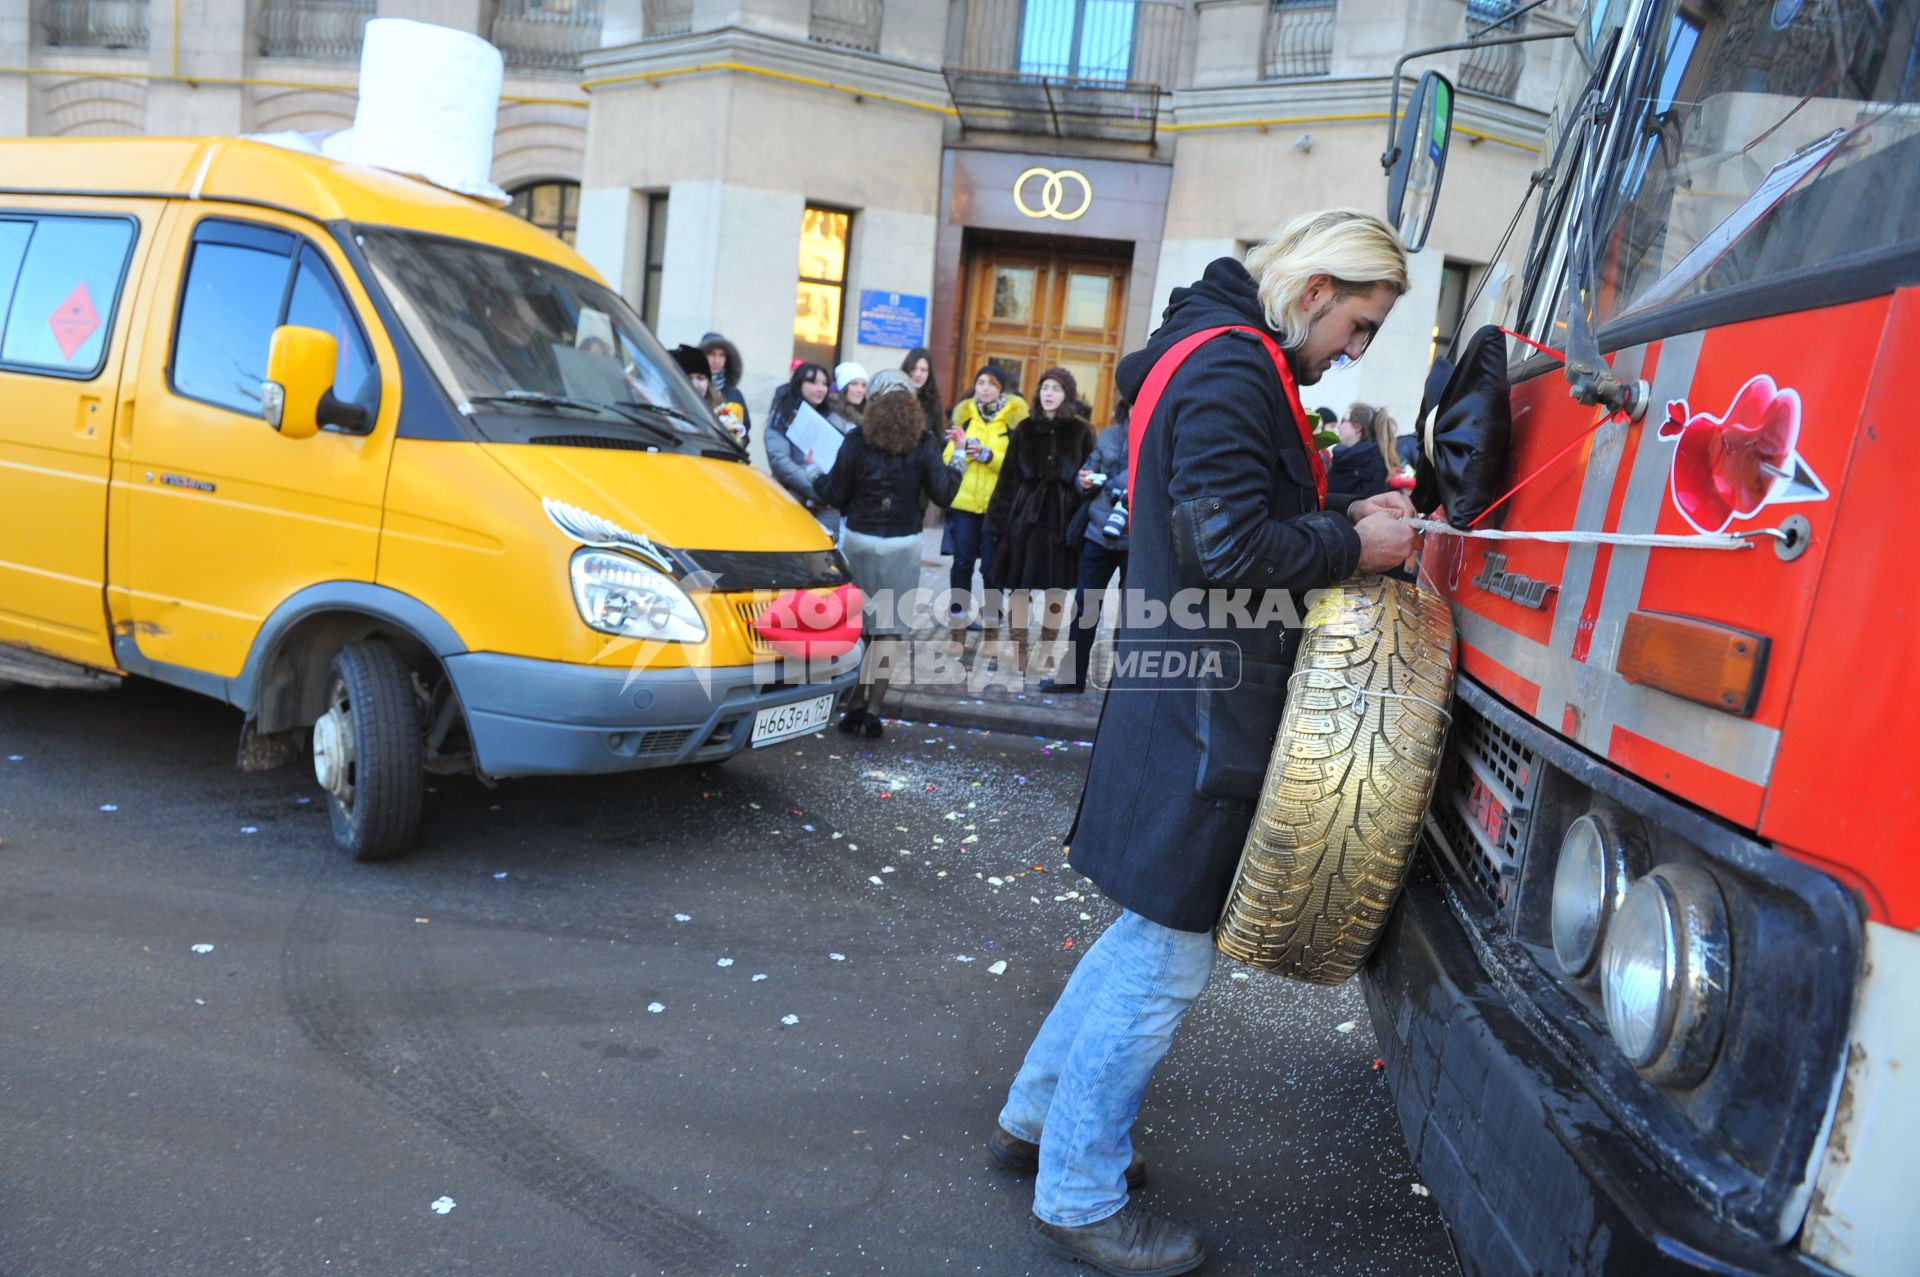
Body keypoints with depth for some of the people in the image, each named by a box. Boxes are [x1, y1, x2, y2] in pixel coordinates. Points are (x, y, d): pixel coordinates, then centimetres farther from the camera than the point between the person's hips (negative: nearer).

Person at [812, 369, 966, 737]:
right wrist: (957, 466, 16)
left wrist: (816, 475, 18)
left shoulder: (857, 440, -5)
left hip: (857, 540, 1)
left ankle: (855, 704, 14)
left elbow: (835, 494, -2)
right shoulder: (924, 443, -5)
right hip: (902, 544, -1)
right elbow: (941, 494, -2)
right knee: (889, 628, 4)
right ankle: (873, 709, 0)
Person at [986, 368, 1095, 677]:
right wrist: (998, 519, 2)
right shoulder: (1025, 429, 8)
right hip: (1025, 516, 2)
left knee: (1056, 591, 5)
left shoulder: (1081, 431, 2)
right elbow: (1008, 477, 7)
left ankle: (1045, 657, 17)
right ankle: (1018, 658, 11)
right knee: (1019, 589, 2)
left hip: (1062, 519, -1)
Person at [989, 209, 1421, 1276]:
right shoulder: (1231, 370, -15)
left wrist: (1349, 516, 10)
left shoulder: (1226, 361, 20)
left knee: (1156, 930, 21)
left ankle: (1038, 1118, 35)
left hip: (1187, 698, 11)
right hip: (1205, 712, -11)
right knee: (1169, 957, 0)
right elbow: (1231, 549, -22)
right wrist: (1354, 544, -10)